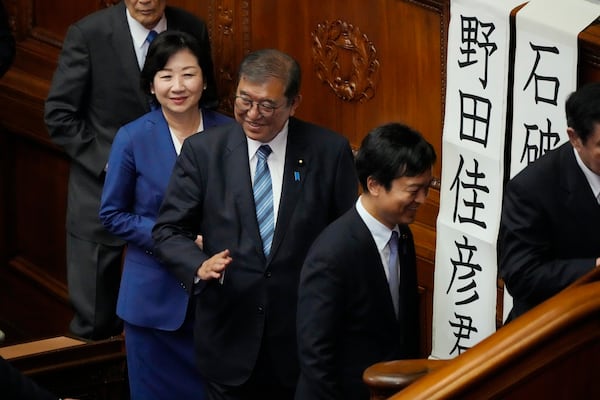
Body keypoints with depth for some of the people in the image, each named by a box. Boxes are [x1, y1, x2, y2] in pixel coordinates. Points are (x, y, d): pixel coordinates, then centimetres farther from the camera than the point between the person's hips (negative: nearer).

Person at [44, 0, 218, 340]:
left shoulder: (193, 30, -3)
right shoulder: (88, 34, -11)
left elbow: (207, 105, 10)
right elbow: (59, 115, -7)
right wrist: (108, 161, -14)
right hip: (103, 189, -2)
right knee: (95, 322, 5)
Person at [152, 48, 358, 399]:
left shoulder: (330, 152, -4)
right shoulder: (203, 151, -3)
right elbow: (169, 230, 2)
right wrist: (200, 265, -19)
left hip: (304, 341, 0)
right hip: (229, 340, 1)